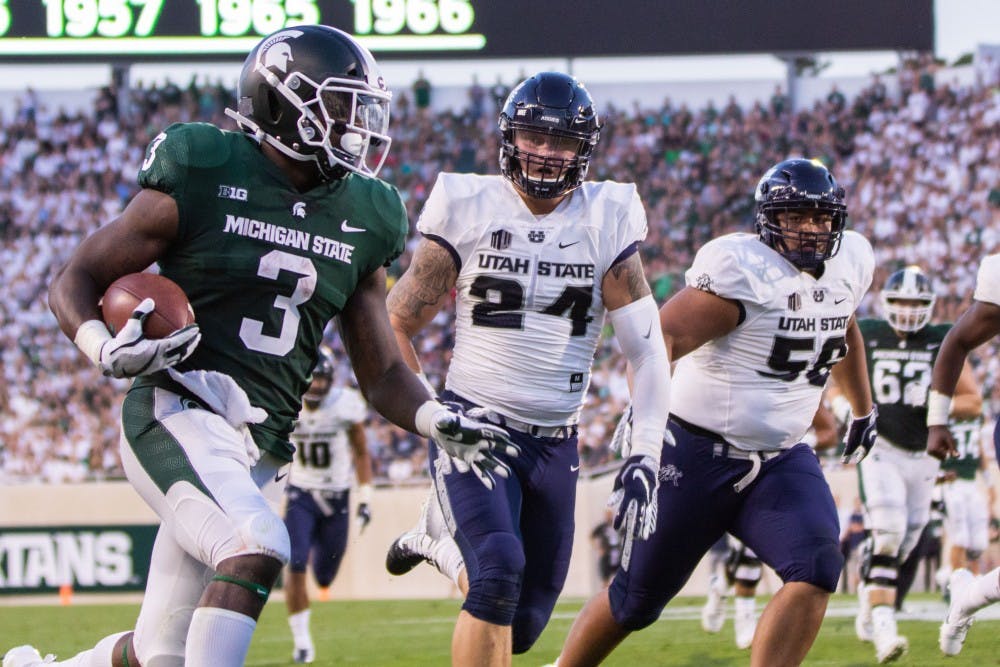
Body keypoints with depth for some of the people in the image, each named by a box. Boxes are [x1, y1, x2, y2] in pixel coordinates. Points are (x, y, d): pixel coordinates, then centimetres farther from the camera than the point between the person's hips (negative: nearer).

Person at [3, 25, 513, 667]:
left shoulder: (359, 220, 11)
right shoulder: (201, 181, -5)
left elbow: (383, 372, 16)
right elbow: (75, 282, 1)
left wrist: (439, 422, -5)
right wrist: (107, 351, -20)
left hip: (260, 447, 6)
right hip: (179, 415, -6)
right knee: (257, 546, -33)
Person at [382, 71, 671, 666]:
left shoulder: (607, 225, -1)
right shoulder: (469, 213, -4)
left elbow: (648, 350, -1)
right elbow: (396, 323, 4)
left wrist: (645, 459, -11)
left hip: (554, 446, 3)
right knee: (499, 571, -28)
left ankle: (442, 541, 36)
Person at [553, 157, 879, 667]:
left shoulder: (850, 261, 4)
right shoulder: (743, 270, -21)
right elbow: (661, 337, -31)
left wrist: (863, 410, 39)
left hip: (782, 458, 5)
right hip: (699, 453, -5)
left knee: (816, 569, -21)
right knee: (636, 599, 7)